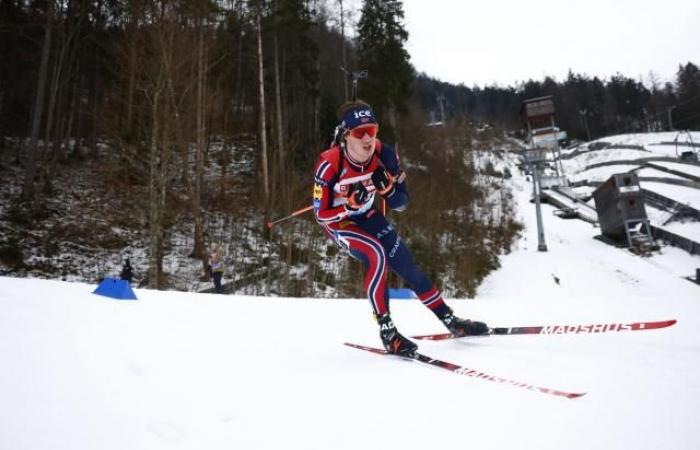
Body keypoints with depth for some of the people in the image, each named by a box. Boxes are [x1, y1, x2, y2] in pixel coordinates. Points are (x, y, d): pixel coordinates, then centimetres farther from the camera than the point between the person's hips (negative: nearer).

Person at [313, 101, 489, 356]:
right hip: (336, 221, -4)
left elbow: (401, 204, -11)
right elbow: (321, 214, -22)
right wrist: (350, 203, -37)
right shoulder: (330, 164, -31)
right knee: (376, 255, -28)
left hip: (365, 215, 4)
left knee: (404, 262, 0)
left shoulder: (384, 155, -20)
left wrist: (386, 188, -31)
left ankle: (449, 319, 13)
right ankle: (387, 331, -15)